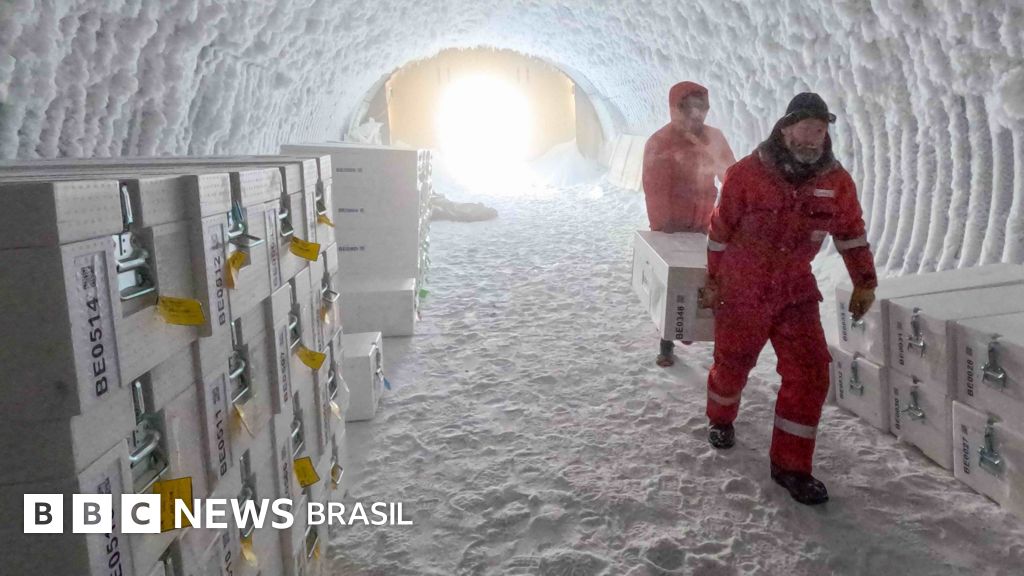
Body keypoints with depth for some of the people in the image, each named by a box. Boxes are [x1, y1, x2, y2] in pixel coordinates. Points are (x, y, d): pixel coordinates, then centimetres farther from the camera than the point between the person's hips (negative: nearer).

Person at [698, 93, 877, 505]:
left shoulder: (836, 181, -4)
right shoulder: (746, 174, -14)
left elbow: (851, 232, 10)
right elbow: (720, 231, -4)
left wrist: (864, 282, 12)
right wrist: (712, 281, 3)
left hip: (797, 293, 3)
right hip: (742, 291, -3)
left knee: (810, 374, -6)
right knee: (732, 364, 13)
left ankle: (790, 465, 8)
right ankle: (720, 419, 46)